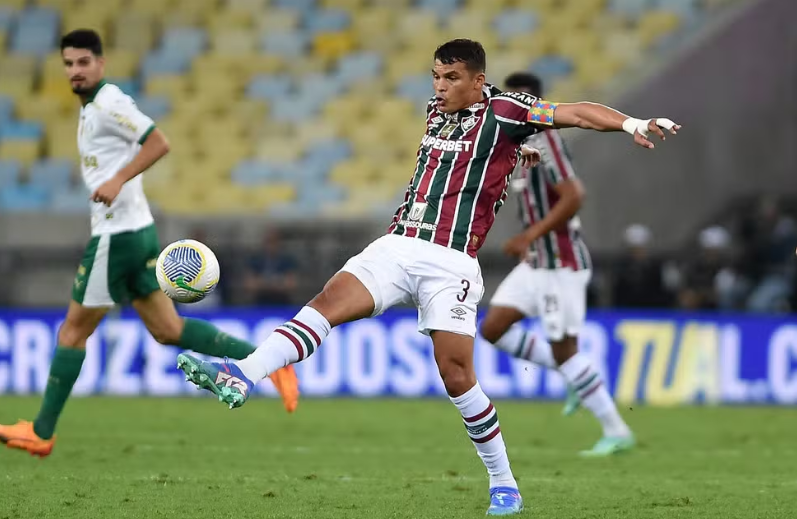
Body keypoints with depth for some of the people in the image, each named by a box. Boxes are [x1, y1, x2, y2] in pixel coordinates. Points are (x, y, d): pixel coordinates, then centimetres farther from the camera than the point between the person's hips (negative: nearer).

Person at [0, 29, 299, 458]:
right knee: (167, 330, 9)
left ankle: (41, 432, 8)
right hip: (137, 231, 10)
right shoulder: (92, 107, 17)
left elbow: (159, 143, -22)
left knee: (74, 330, 0)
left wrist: (117, 179, -27)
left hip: (117, 235, -10)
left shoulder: (108, 103, -13)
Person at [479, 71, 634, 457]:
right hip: (536, 263, 10)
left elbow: (572, 198, -26)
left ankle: (617, 432, 6)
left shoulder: (544, 140, -17)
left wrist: (530, 236, -26)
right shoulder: (521, 143, 12)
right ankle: (575, 377, 16)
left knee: (563, 350, -5)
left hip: (560, 264, -10)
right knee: (492, 328, 5)